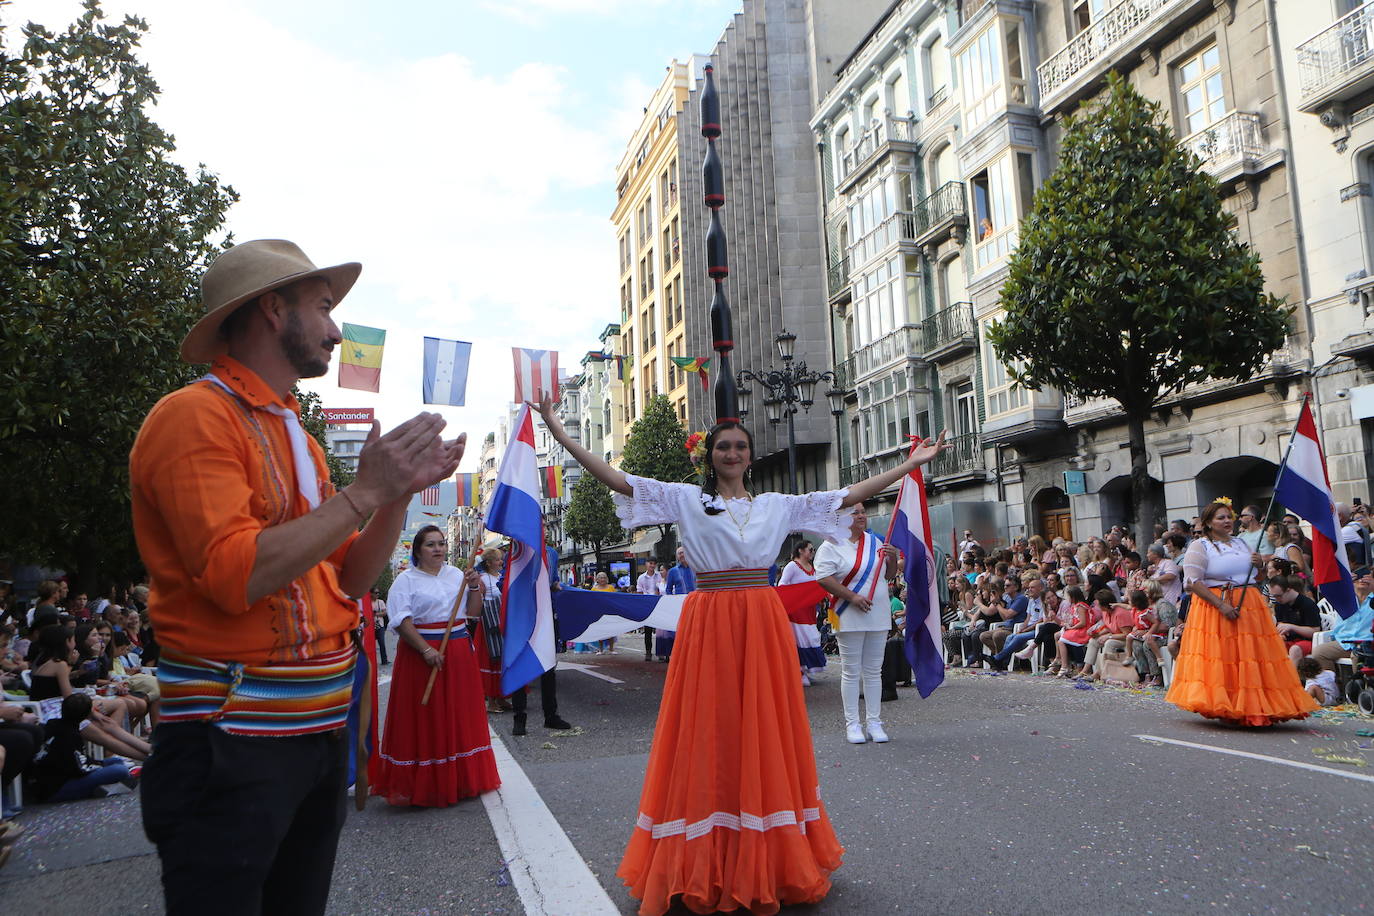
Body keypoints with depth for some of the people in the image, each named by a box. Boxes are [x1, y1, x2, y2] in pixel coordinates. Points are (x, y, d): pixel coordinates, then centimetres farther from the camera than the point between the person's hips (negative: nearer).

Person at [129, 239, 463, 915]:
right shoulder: (196, 416, -11)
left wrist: (402, 492, 2)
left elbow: (348, 579, 15)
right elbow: (234, 576, -23)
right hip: (233, 740, -8)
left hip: (318, 727, 8)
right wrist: (365, 491, -18)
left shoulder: (295, 435, 14)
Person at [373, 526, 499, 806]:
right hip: (420, 652, -5)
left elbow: (472, 613, 12)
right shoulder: (406, 579, -4)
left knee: (460, 715, 9)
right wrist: (426, 650, -22)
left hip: (459, 652, 5)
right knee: (424, 719, -1)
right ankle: (424, 785, 8)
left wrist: (474, 588, -4)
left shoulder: (456, 574, 12)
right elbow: (401, 620, -14)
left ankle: (461, 779, 20)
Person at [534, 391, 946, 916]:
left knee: (766, 733, 5)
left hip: (763, 624, 3)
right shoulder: (686, 499, 5)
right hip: (708, 624, -2)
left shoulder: (778, 505, 13)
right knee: (708, 735, -1)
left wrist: (910, 464, 12)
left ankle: (770, 860, 19)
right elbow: (616, 479, -2)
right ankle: (703, 863, 10)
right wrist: (559, 434, -10)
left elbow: (849, 496, 13)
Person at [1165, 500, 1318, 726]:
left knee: (1251, 654, 3)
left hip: (1250, 605, 6)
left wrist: (1258, 565, 3)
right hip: (1214, 606, -6)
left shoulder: (1240, 543, 17)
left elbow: (1256, 577, 26)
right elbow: (1193, 582, -15)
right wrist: (1221, 605, -21)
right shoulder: (1199, 546, -4)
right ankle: (1224, 708, 0)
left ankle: (1254, 705, 11)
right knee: (1219, 656, -7)